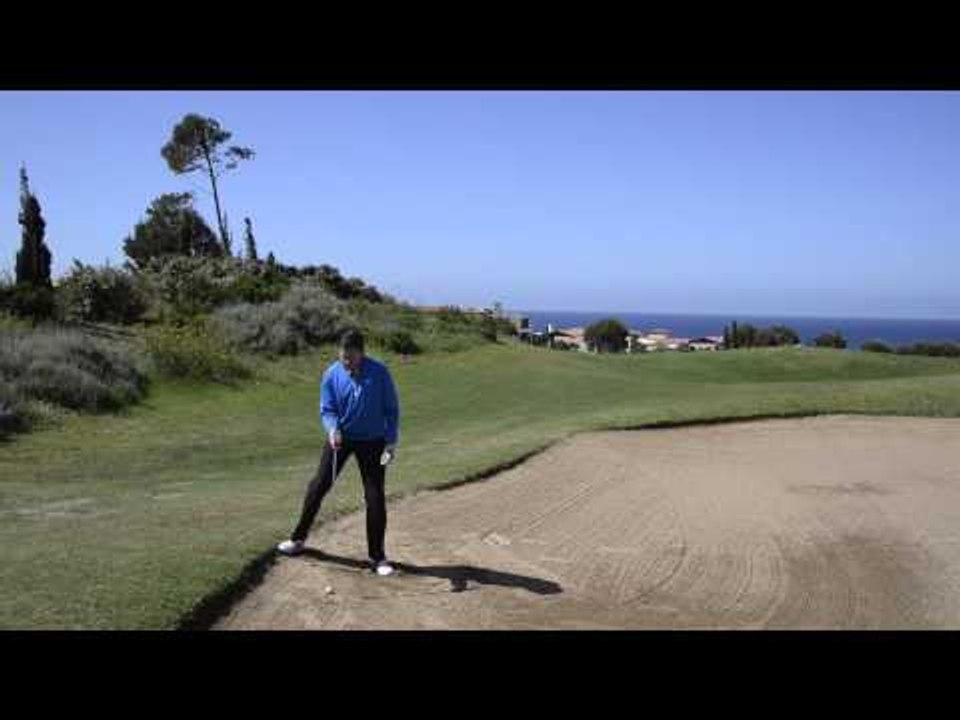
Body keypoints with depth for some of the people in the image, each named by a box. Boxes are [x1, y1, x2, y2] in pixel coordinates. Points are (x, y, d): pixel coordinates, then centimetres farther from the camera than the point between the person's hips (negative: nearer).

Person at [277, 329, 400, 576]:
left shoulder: (379, 373, -15)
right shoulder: (332, 374, -10)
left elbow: (391, 409, -7)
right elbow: (327, 409, -4)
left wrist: (391, 442, -11)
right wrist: (333, 429, -25)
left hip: (372, 440, -2)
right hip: (340, 438, 2)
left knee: (375, 497, -2)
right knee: (319, 485, 5)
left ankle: (377, 556, 10)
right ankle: (298, 538, 24)